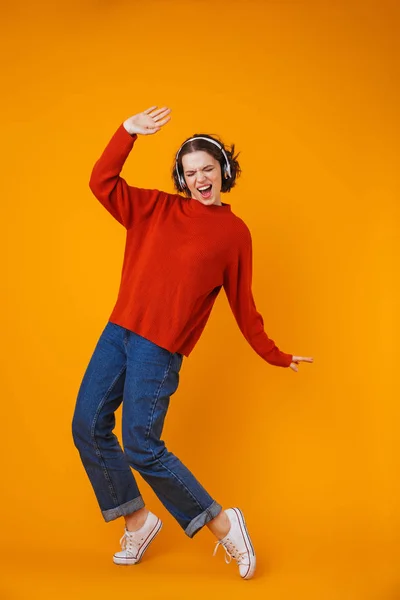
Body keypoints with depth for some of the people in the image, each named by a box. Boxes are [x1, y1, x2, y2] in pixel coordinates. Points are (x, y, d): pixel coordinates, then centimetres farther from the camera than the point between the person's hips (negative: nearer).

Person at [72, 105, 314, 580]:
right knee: (88, 427, 7)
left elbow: (242, 303, 8)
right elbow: (102, 182, 5)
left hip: (160, 348, -6)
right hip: (118, 332, 6)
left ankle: (222, 524, 7)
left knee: (141, 447, -9)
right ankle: (137, 521, 25)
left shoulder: (234, 232, 1)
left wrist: (275, 356, 13)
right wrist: (128, 132, -6)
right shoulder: (157, 209, 10)